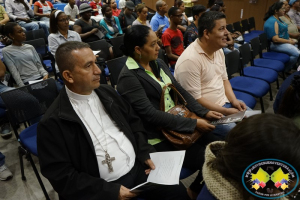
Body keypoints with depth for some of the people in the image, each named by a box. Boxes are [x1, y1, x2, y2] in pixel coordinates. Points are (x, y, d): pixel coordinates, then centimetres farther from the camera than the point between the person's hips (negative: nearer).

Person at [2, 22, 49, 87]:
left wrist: (45, 74, -6)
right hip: (26, 82, -4)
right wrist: (22, 87, -15)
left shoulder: (30, 47, 18)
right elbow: (14, 72, -4)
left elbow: (39, 65, 15)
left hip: (40, 78, 4)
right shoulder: (6, 51, 5)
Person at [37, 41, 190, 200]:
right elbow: (61, 175, -13)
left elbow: (133, 122, 13)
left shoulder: (107, 92, 4)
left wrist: (145, 153, 0)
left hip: (138, 167, 5)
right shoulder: (53, 122, -13)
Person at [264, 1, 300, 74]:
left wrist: (289, 39, 7)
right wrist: (289, 41, -14)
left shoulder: (277, 19, 11)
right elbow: (275, 39, -25)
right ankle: (286, 70, 2)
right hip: (276, 45, -10)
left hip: (284, 42, 10)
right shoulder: (272, 22, -20)